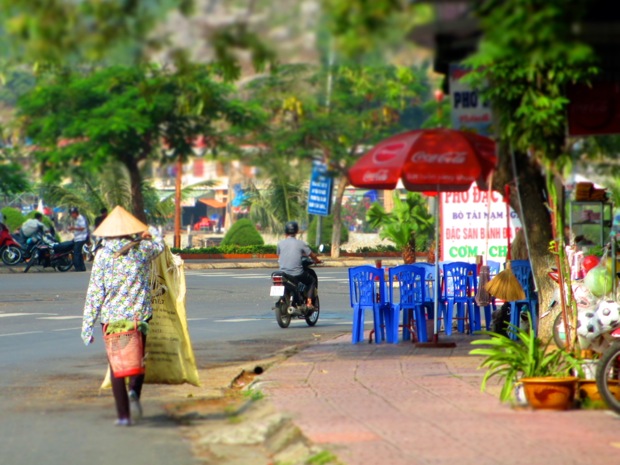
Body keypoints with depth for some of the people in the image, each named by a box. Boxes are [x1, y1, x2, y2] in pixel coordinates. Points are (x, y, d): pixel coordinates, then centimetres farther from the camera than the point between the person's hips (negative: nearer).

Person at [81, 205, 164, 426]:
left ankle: (123, 414, 4)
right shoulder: (143, 250, -3)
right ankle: (134, 392, -12)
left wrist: (87, 325, -1)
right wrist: (151, 232, 45)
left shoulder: (102, 255, -6)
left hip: (111, 317, -1)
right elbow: (159, 244, 23)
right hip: (139, 315, 1)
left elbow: (94, 293, -6)